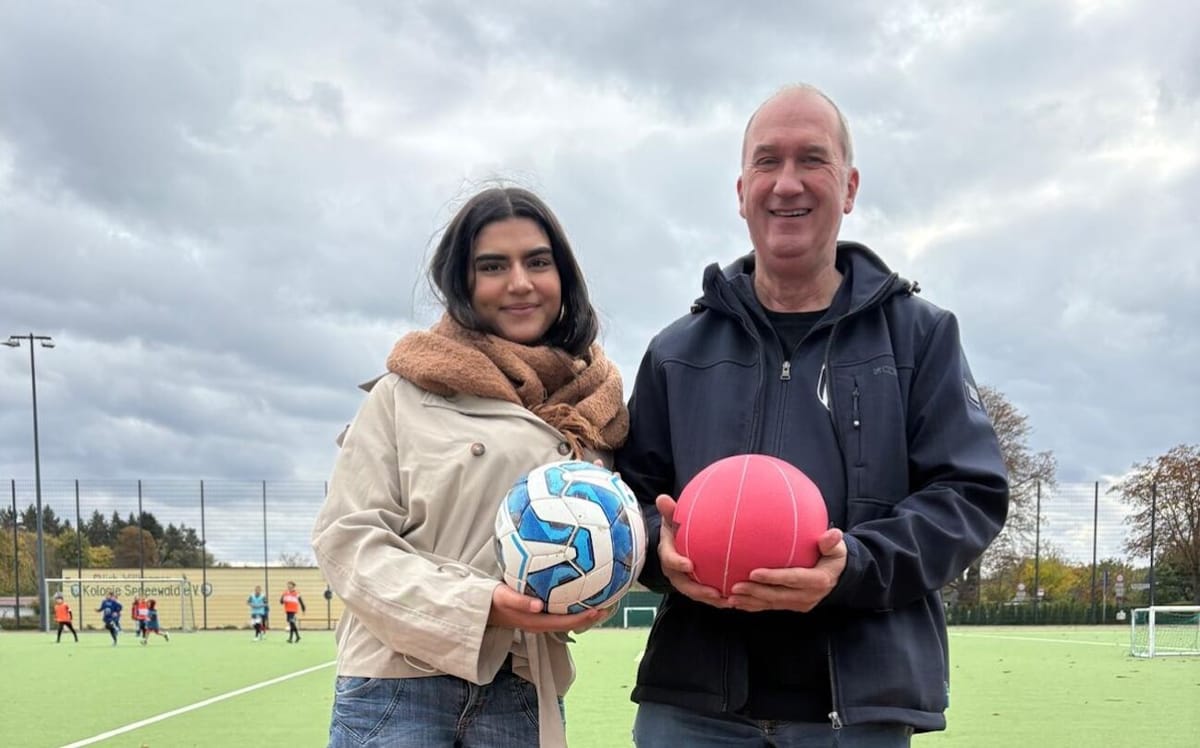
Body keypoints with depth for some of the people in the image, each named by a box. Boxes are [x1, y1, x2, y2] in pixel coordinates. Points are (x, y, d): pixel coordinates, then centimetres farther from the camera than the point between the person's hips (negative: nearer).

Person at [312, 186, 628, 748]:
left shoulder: (594, 408, 9)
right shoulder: (406, 394, 0)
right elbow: (349, 536, -5)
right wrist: (480, 607, -17)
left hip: (524, 697, 3)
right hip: (399, 686, -3)